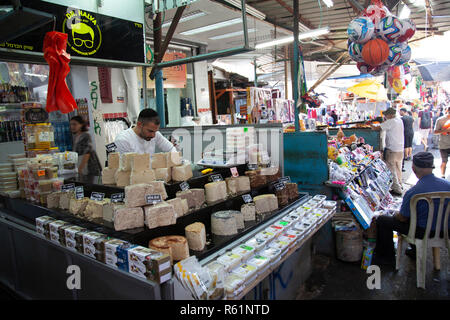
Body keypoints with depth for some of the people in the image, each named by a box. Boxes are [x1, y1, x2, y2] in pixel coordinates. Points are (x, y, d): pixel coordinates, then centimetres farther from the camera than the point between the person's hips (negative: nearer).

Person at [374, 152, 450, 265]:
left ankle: (387, 257, 18)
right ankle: (416, 250, 43)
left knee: (382, 220, 5)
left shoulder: (413, 192, -27)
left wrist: (395, 216, 10)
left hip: (423, 231, -7)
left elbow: (403, 218, -14)